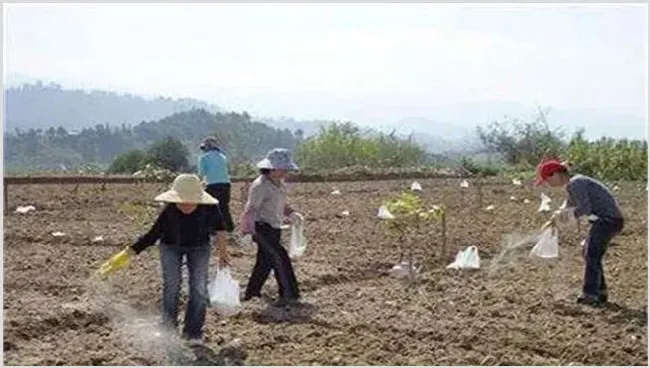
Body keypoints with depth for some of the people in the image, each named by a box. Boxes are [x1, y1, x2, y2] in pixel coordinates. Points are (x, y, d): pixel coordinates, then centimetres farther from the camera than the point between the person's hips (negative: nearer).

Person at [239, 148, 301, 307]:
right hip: (262, 228, -9)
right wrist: (247, 229, -29)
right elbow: (250, 209, -21)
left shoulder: (280, 184, 10)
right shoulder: (260, 185, -18)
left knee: (265, 261, 16)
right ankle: (290, 295, -9)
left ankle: (251, 292, 30)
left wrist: (292, 213, 5)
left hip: (274, 228, 9)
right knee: (281, 258, -13)